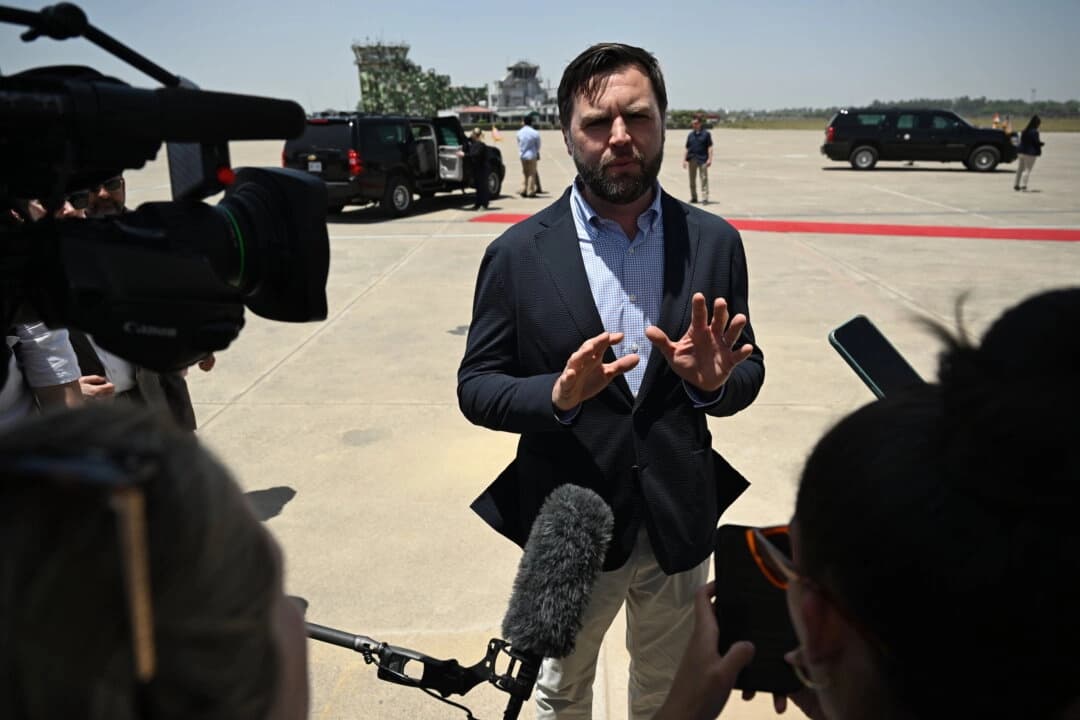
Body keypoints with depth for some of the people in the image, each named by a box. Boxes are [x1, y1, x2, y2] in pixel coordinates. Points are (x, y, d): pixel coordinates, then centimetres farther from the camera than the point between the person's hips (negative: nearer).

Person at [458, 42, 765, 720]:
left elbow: (749, 372, 2)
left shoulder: (714, 241, -4)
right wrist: (557, 393, -27)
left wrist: (714, 380, -21)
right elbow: (475, 386, -7)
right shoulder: (519, 253, -11)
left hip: (681, 522, 2)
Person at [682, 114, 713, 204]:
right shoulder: (690, 135, 10)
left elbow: (709, 147, -2)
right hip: (692, 159, 4)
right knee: (692, 180, 10)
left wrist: (710, 159, -10)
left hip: (703, 160, -4)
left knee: (704, 179, -5)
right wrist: (684, 160, 7)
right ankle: (693, 197, 20)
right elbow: (687, 148, 13)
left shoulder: (706, 134, 0)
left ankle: (705, 198, -4)